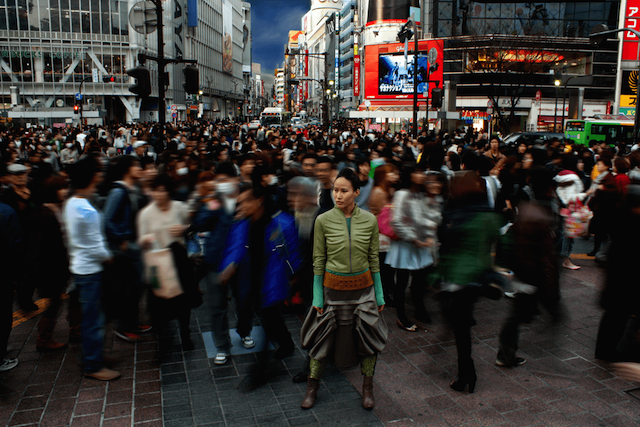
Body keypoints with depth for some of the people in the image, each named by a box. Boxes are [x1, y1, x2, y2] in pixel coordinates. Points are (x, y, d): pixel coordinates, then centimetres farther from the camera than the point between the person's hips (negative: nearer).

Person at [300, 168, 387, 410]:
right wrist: (317, 297, -4)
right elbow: (318, 261, -4)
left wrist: (379, 295, 4)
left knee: (368, 336, 10)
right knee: (322, 337, 8)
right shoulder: (323, 221, -9)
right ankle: (312, 387, 29)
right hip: (332, 287, -1)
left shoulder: (369, 220, -6)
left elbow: (374, 260, 1)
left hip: (363, 287, 1)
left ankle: (367, 389, 32)